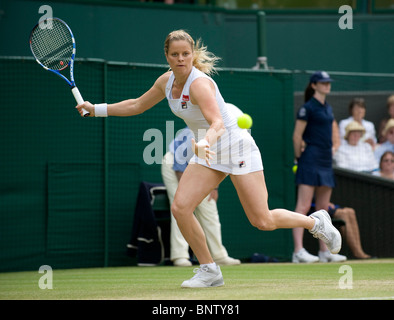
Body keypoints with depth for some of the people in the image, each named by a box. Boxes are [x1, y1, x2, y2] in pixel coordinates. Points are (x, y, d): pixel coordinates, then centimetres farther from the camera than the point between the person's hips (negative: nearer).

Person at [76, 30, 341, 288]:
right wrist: (96, 109, 13)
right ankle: (209, 270, 2)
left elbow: (218, 124, -38)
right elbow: (137, 105, 17)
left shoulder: (199, 83, -25)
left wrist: (205, 143, -58)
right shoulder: (167, 81, 0)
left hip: (237, 147, -7)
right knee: (180, 208, -13)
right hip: (208, 153, 7)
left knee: (263, 222, -8)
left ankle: (316, 222, 20)